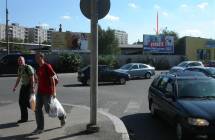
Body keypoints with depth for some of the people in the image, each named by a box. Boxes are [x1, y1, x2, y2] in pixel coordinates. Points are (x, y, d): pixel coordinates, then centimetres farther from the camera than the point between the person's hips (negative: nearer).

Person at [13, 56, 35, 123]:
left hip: (29, 86, -8)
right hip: (23, 86, 8)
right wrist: (15, 87, 15)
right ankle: (24, 118, 14)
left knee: (26, 101, -12)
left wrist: (32, 88, -24)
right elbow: (19, 78, 18)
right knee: (21, 101, 3)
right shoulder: (20, 68, 8)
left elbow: (32, 78, -19)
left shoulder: (28, 68, -16)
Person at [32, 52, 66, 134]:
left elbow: (52, 79, -15)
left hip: (47, 92, -8)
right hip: (40, 92, 8)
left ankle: (62, 116, 26)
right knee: (38, 110, 2)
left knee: (48, 110, 0)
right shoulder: (39, 68, 12)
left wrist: (54, 91, -18)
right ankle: (40, 128, 10)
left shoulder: (47, 66, -12)